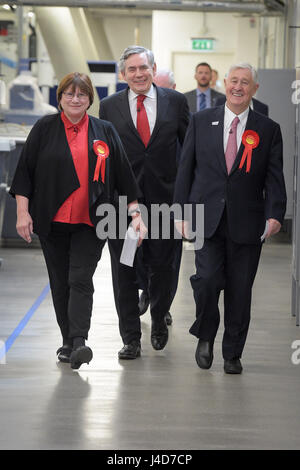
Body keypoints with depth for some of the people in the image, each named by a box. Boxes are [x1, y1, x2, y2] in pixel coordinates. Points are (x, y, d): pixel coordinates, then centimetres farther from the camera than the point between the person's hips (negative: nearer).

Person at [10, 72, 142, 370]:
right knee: (60, 283, 8)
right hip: (52, 221, 1)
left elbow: (124, 176, 9)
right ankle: (68, 342, 19)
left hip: (89, 222, -1)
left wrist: (135, 212, 4)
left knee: (80, 280, -12)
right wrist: (22, 213, -5)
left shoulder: (104, 132, 6)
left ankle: (78, 343, -20)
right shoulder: (44, 129, 4)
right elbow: (24, 172, 3)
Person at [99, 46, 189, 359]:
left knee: (162, 267, 7)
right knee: (124, 271, 3)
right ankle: (131, 338, 11)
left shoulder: (175, 102, 4)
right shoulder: (109, 107, 3)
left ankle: (159, 321, 33)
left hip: (164, 198, 0)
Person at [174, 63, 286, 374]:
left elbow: (274, 177, 1)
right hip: (207, 219, 0)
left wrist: (275, 214, -14)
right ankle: (205, 336, 13)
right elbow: (185, 169, 9)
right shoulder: (201, 121, 8)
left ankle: (233, 354, 19)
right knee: (207, 280, -14)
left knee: (240, 290, 4)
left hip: (246, 225, 0)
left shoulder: (268, 130, 6)